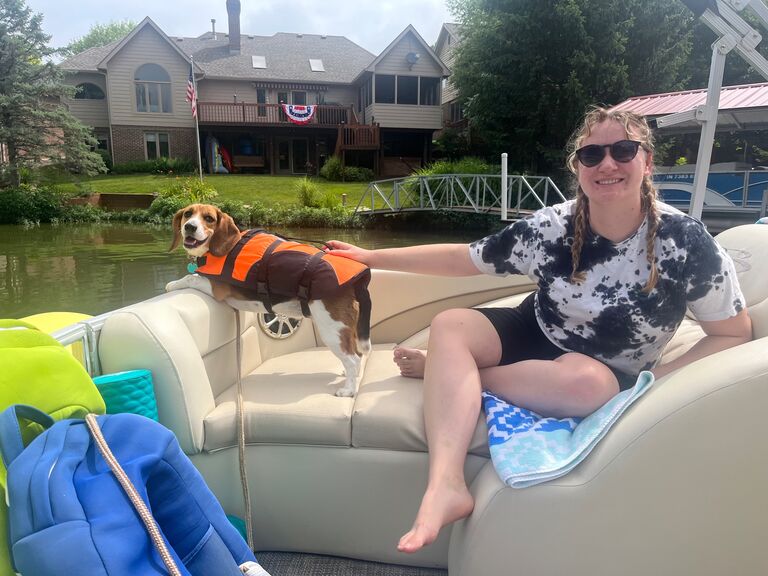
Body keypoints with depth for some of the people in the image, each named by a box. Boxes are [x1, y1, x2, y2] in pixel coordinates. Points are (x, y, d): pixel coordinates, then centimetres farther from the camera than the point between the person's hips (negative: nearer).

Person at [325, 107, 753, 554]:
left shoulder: (684, 240, -16)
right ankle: (446, 484, -37)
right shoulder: (550, 227, -11)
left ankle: (443, 369, -16)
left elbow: (734, 332, -7)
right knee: (450, 325, -20)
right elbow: (461, 258, -4)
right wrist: (371, 256, -3)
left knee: (585, 380, -38)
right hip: (537, 335, 3)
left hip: (613, 378, -2)